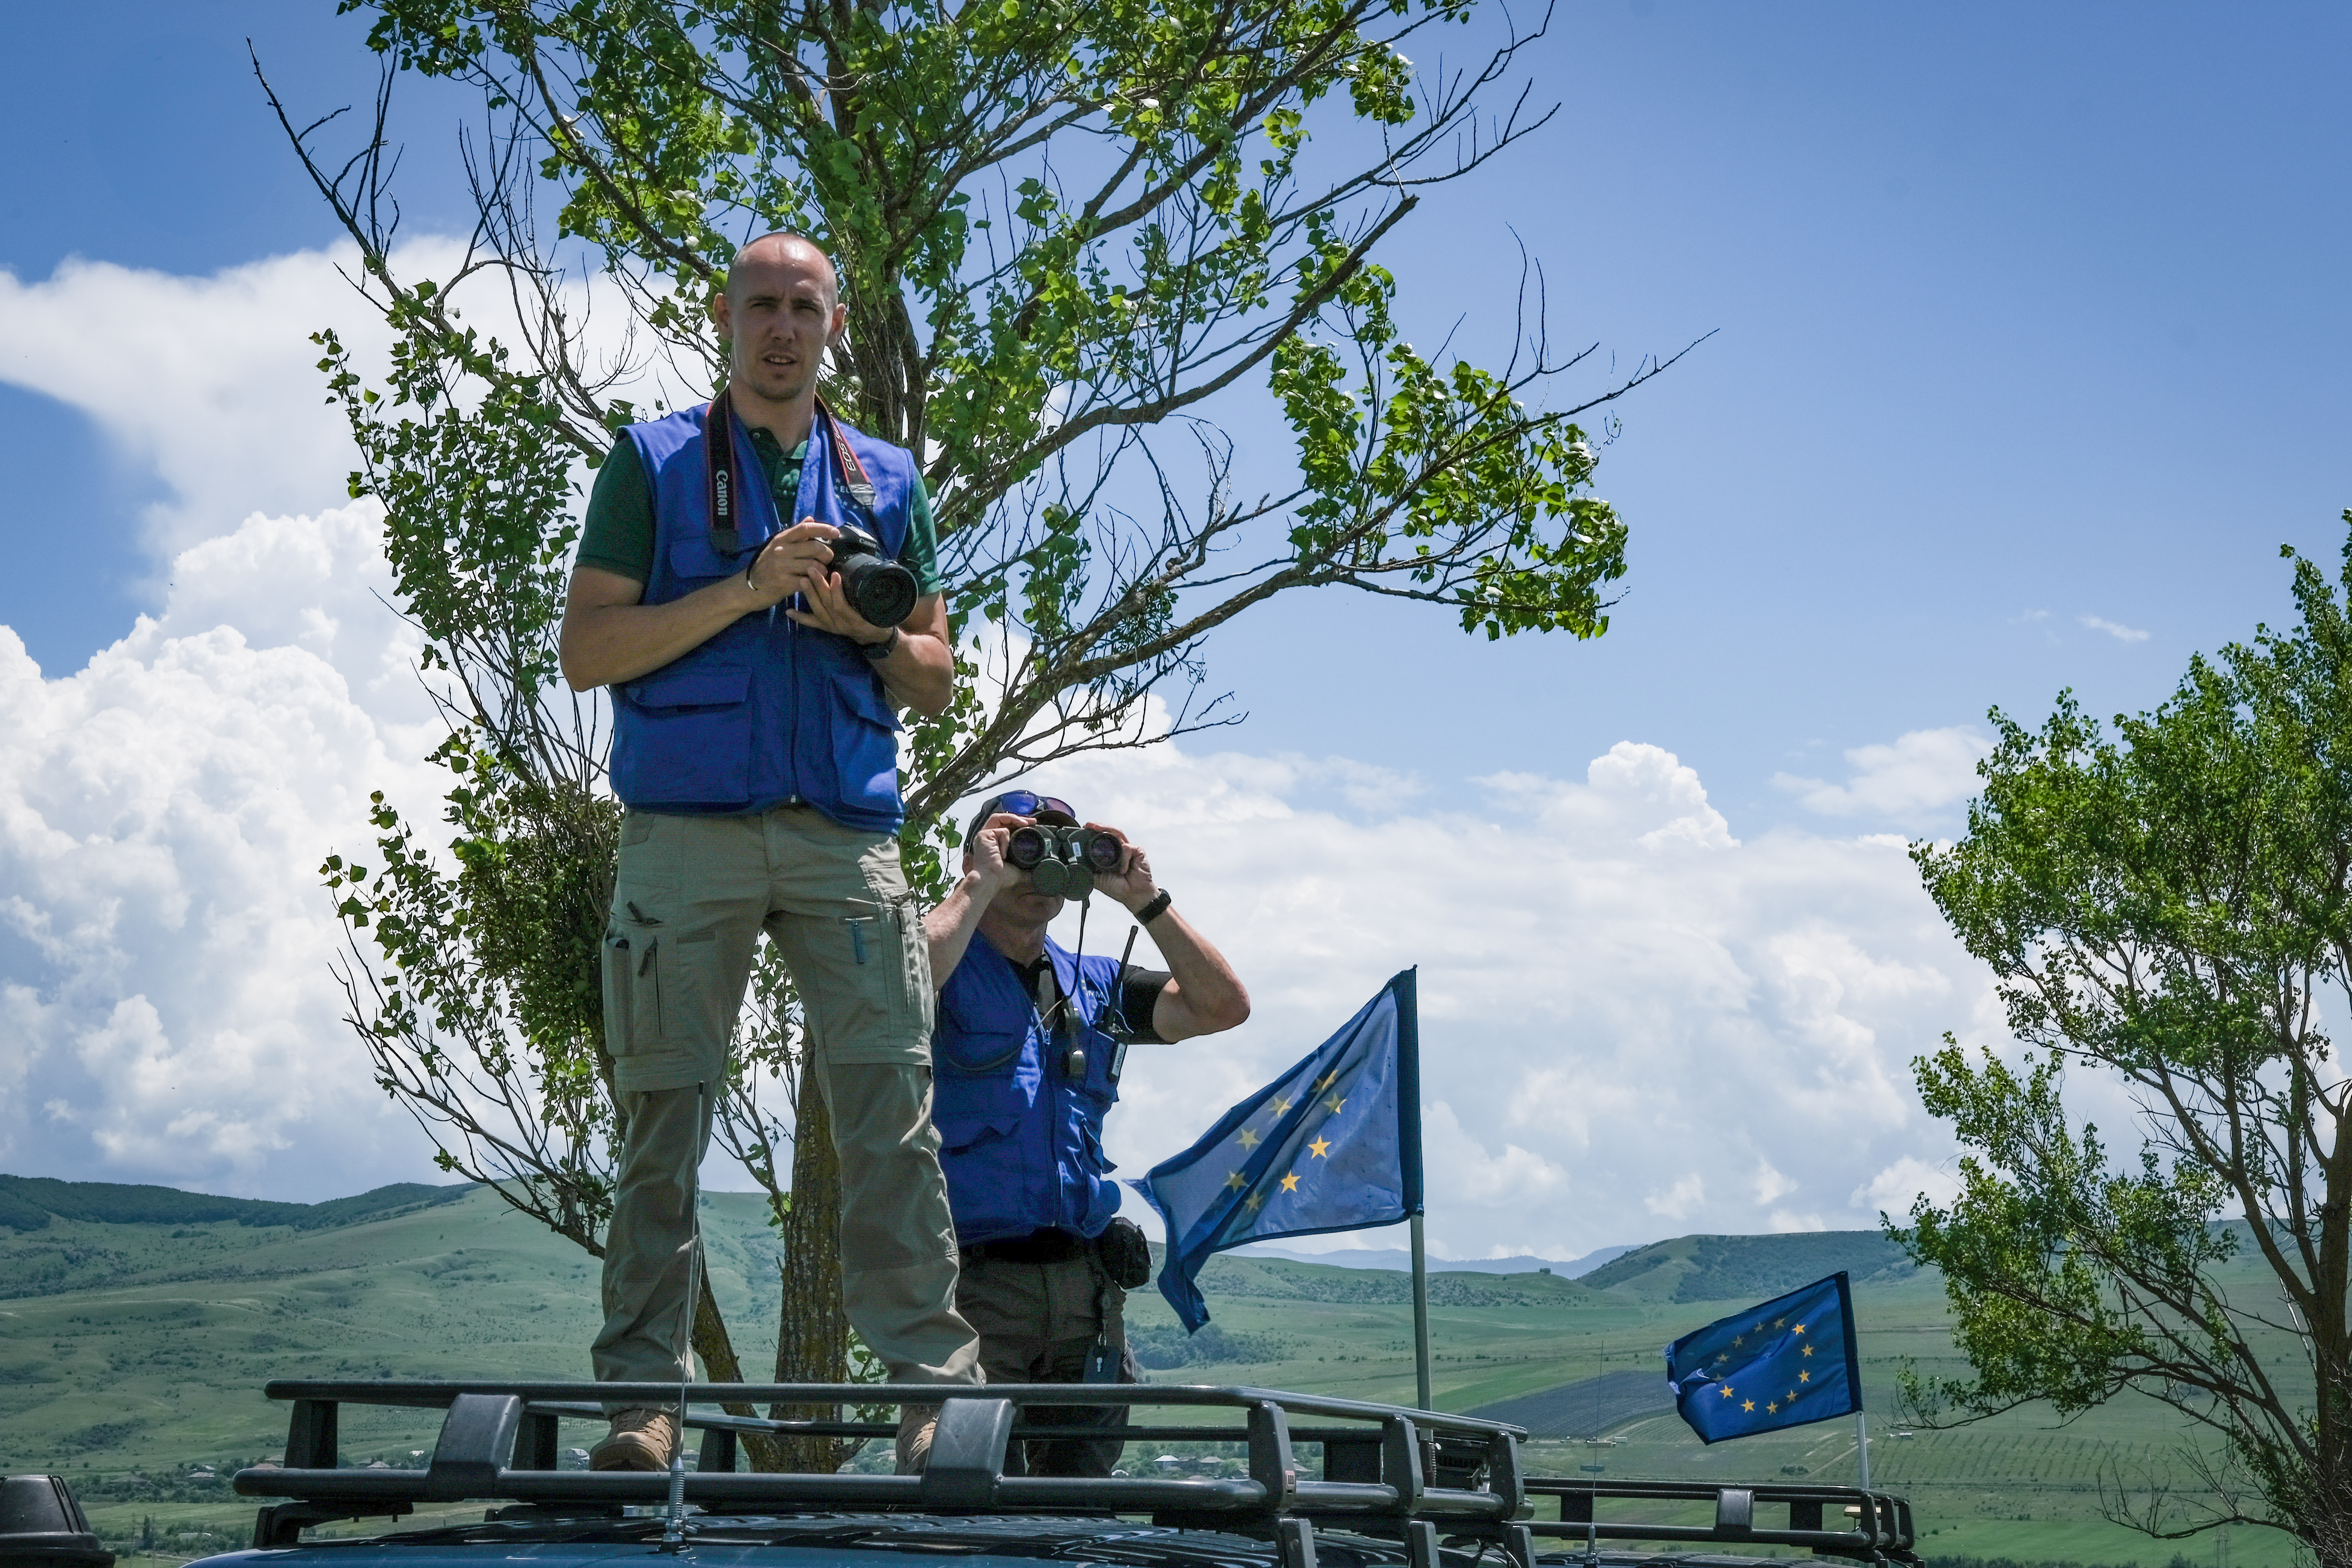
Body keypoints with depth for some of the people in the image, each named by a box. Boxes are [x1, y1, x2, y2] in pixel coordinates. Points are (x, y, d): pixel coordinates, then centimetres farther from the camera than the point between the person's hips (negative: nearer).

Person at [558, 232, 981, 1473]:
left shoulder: (884, 480, 19)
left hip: (846, 833, 2)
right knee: (664, 1118, -3)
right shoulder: (654, 463, 11)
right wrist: (748, 590, -9)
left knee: (892, 1111, -7)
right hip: (685, 826, -1)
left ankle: (936, 1386, -5)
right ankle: (642, 1396, 3)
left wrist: (869, 632, -3)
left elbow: (934, 682, 19)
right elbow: (587, 650, 1)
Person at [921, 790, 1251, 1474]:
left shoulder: (1096, 984, 18)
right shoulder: (951, 972, 2)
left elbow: (1223, 1006, 9)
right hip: (974, 1281, -5)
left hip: (1086, 1284, 5)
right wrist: (981, 884, -13)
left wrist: (1145, 900, 3)